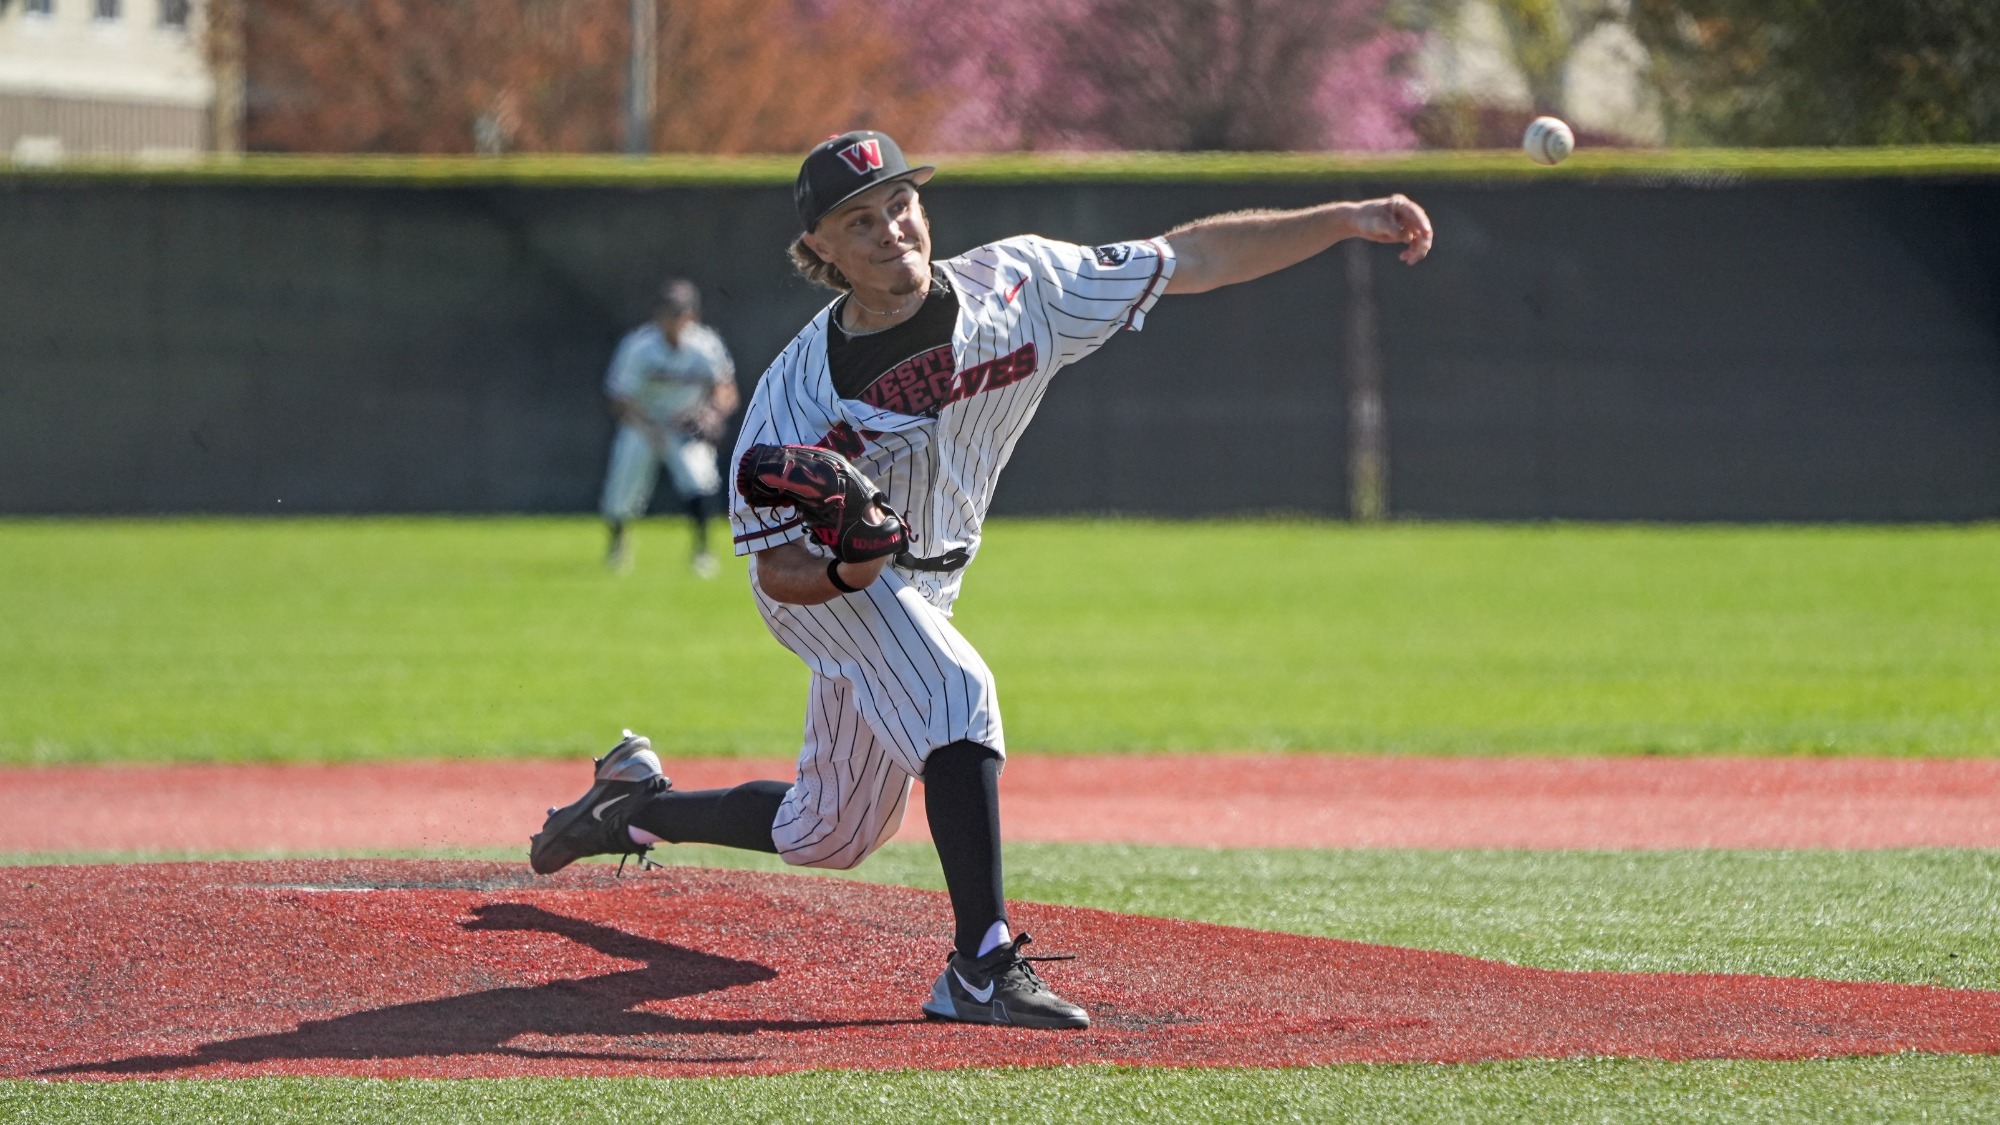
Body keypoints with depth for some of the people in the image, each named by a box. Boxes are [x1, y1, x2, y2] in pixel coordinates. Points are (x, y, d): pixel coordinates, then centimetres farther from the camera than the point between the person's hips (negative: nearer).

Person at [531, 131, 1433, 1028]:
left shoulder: (1016, 285, -19)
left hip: (919, 584, 5)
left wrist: (1343, 221, -24)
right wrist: (842, 570, -43)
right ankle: (981, 969, -32)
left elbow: (1192, 258, -17)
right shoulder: (794, 397, -27)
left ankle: (637, 803, 40)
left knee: (826, 836, 16)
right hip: (820, 575, -5)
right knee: (956, 695, -32)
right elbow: (780, 569, -21)